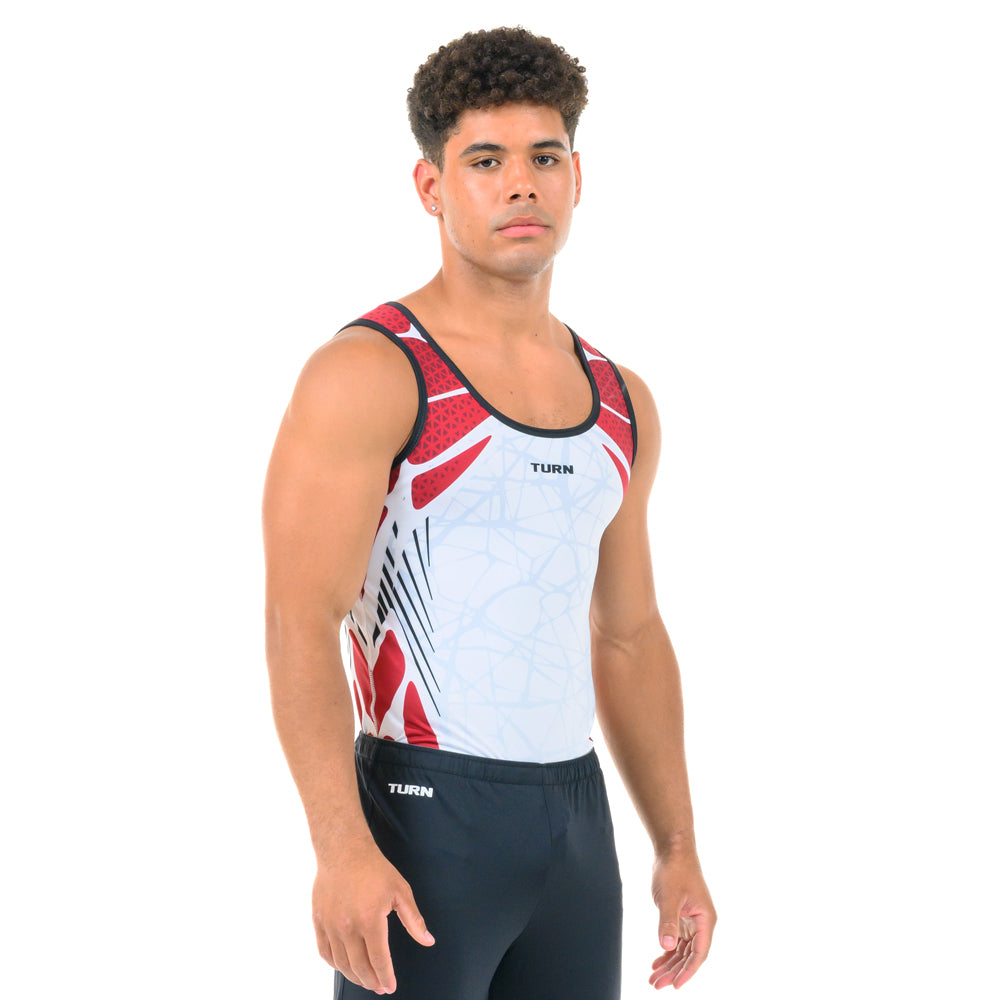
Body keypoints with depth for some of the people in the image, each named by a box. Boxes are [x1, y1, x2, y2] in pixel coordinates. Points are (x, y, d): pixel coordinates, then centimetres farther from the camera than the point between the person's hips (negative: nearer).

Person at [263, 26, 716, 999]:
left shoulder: (620, 404, 12)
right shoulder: (368, 374, -10)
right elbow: (299, 623, -18)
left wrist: (677, 847, 14)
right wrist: (341, 847, -28)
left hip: (576, 820, 7)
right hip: (422, 818, -7)